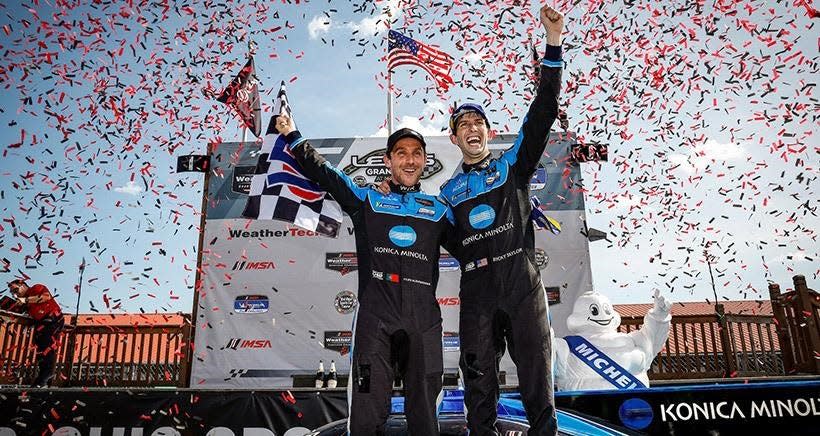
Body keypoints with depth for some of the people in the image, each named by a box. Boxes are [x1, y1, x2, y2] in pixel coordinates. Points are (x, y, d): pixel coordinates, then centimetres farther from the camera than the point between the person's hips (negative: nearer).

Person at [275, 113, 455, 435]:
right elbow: (322, 173, 15)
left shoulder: (439, 210, 17)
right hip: (375, 318, -1)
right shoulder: (366, 200, 13)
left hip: (424, 321, 2)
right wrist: (293, 136, 16)